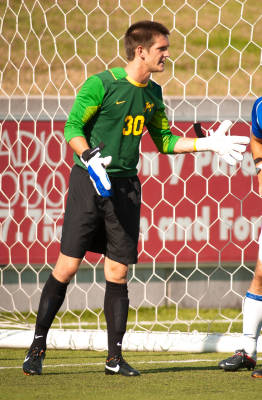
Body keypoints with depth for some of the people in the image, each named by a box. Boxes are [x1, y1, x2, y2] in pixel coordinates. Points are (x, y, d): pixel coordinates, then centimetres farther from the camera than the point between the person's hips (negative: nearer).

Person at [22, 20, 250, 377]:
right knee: (67, 265, -6)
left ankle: (115, 357, 9)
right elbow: (72, 127, -10)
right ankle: (38, 346, 4)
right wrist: (90, 158, -26)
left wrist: (208, 144, 9)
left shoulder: (153, 94, 11)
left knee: (118, 272, 3)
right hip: (89, 182, -5)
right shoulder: (101, 85, -9)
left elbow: (164, 141, 19)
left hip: (125, 186, 5)